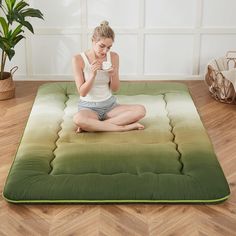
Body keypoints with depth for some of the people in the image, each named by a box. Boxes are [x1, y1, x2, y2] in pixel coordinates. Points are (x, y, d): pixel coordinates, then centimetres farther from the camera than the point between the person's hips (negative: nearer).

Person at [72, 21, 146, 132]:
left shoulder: (113, 57, -1)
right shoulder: (78, 59, -11)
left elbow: (115, 89, 5)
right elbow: (82, 92, -11)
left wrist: (113, 75, -17)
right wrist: (93, 74, -26)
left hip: (110, 104, 5)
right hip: (89, 107, -4)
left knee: (141, 110, -22)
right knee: (78, 118, -40)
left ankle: (91, 125, -22)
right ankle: (125, 127, -27)